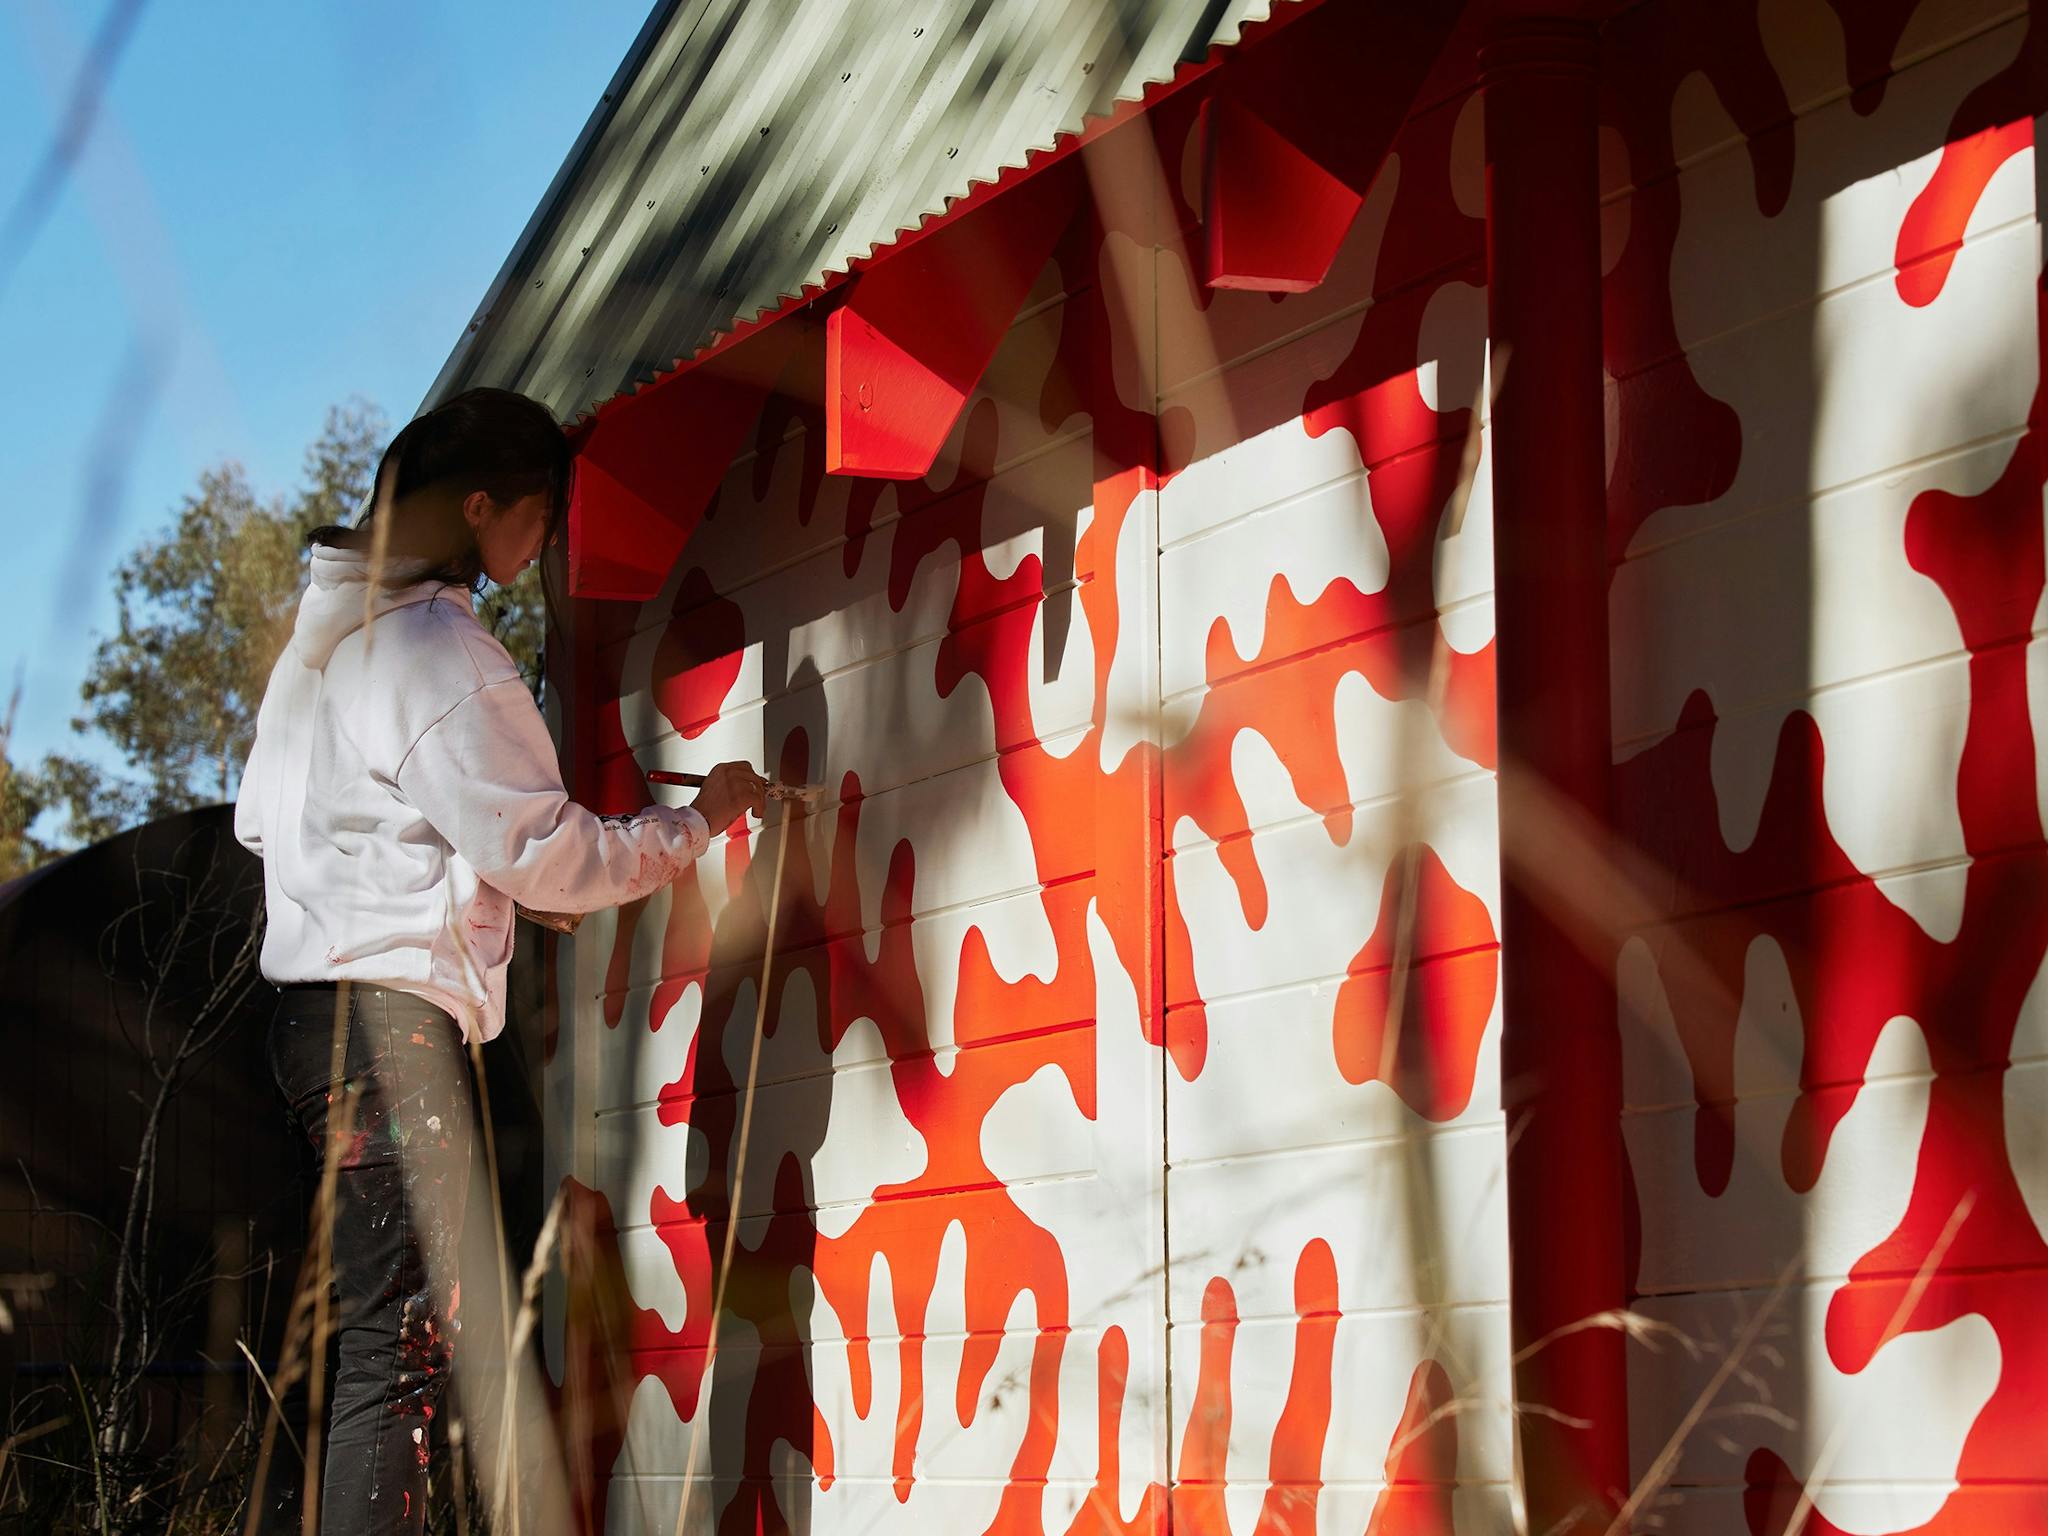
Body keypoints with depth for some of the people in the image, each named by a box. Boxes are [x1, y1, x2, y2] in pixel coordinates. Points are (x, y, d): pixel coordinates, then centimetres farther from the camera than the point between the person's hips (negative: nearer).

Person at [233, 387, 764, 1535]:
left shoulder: (326, 629, 18)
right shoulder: (441, 647, -11)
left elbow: (259, 817, 26)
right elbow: (548, 854, -10)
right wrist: (701, 818, 4)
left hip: (320, 1001, 10)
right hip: (393, 1014, -10)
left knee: (402, 1332, 9)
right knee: (408, 1341, -13)